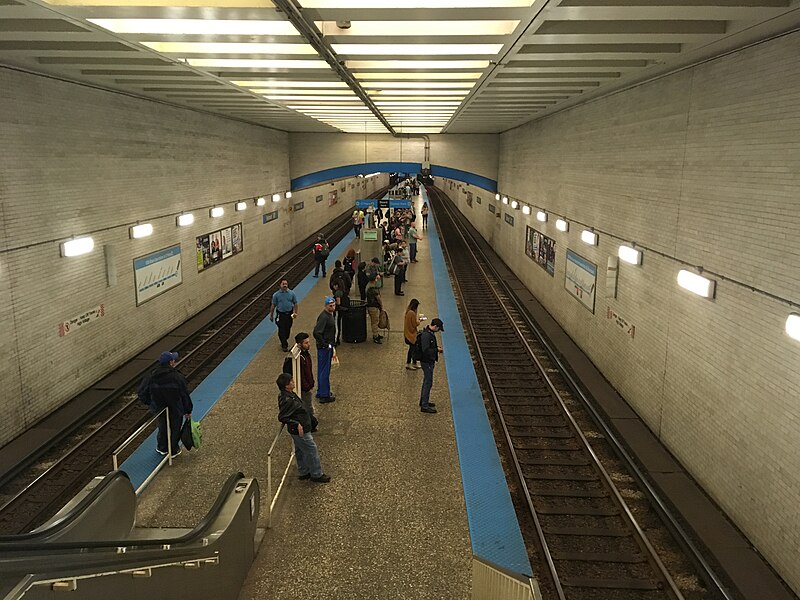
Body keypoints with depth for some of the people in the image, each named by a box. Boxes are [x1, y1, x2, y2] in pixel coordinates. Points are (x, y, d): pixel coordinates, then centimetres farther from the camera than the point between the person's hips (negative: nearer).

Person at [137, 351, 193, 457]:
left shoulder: (151, 376, -13)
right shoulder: (177, 376, -23)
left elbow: (141, 393, -6)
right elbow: (185, 395, -16)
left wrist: (151, 403, 11)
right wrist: (188, 411, -2)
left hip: (159, 409, 3)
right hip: (175, 410, -3)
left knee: (162, 428, 26)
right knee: (175, 429, 18)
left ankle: (162, 448, 43)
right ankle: (173, 450, 34)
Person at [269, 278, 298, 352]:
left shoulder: (291, 293, -3)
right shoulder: (276, 295, -5)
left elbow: (295, 304, 5)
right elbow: (273, 305, 1)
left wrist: (295, 312, -5)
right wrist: (271, 315, 5)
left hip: (289, 314, 2)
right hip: (281, 315, -2)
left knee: (288, 329, 13)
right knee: (281, 330, -4)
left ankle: (284, 341, 36)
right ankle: (284, 345, 5)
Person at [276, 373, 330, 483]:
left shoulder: (290, 395, 1)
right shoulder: (287, 400, -30)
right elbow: (282, 417, -28)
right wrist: (297, 424, -29)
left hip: (299, 430, 10)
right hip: (301, 431, -10)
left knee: (300, 451, 21)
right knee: (312, 450, 3)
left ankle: (303, 473, 36)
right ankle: (317, 475, 16)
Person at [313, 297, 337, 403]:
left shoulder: (330, 315, 10)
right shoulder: (324, 317, -22)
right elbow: (317, 333, -29)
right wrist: (325, 345, -22)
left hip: (328, 347, 10)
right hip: (324, 348, -10)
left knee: (323, 370, 18)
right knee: (324, 371, -3)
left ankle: (321, 392, 30)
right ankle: (324, 395, 4)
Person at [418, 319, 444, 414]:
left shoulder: (430, 333, 7)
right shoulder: (426, 335, -25)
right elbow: (426, 350, -29)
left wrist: (437, 347, 3)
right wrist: (437, 350, -18)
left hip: (429, 361, 10)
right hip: (427, 362, -10)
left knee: (426, 382, 20)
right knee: (428, 383, -4)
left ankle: (423, 401, 34)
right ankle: (424, 406, 3)